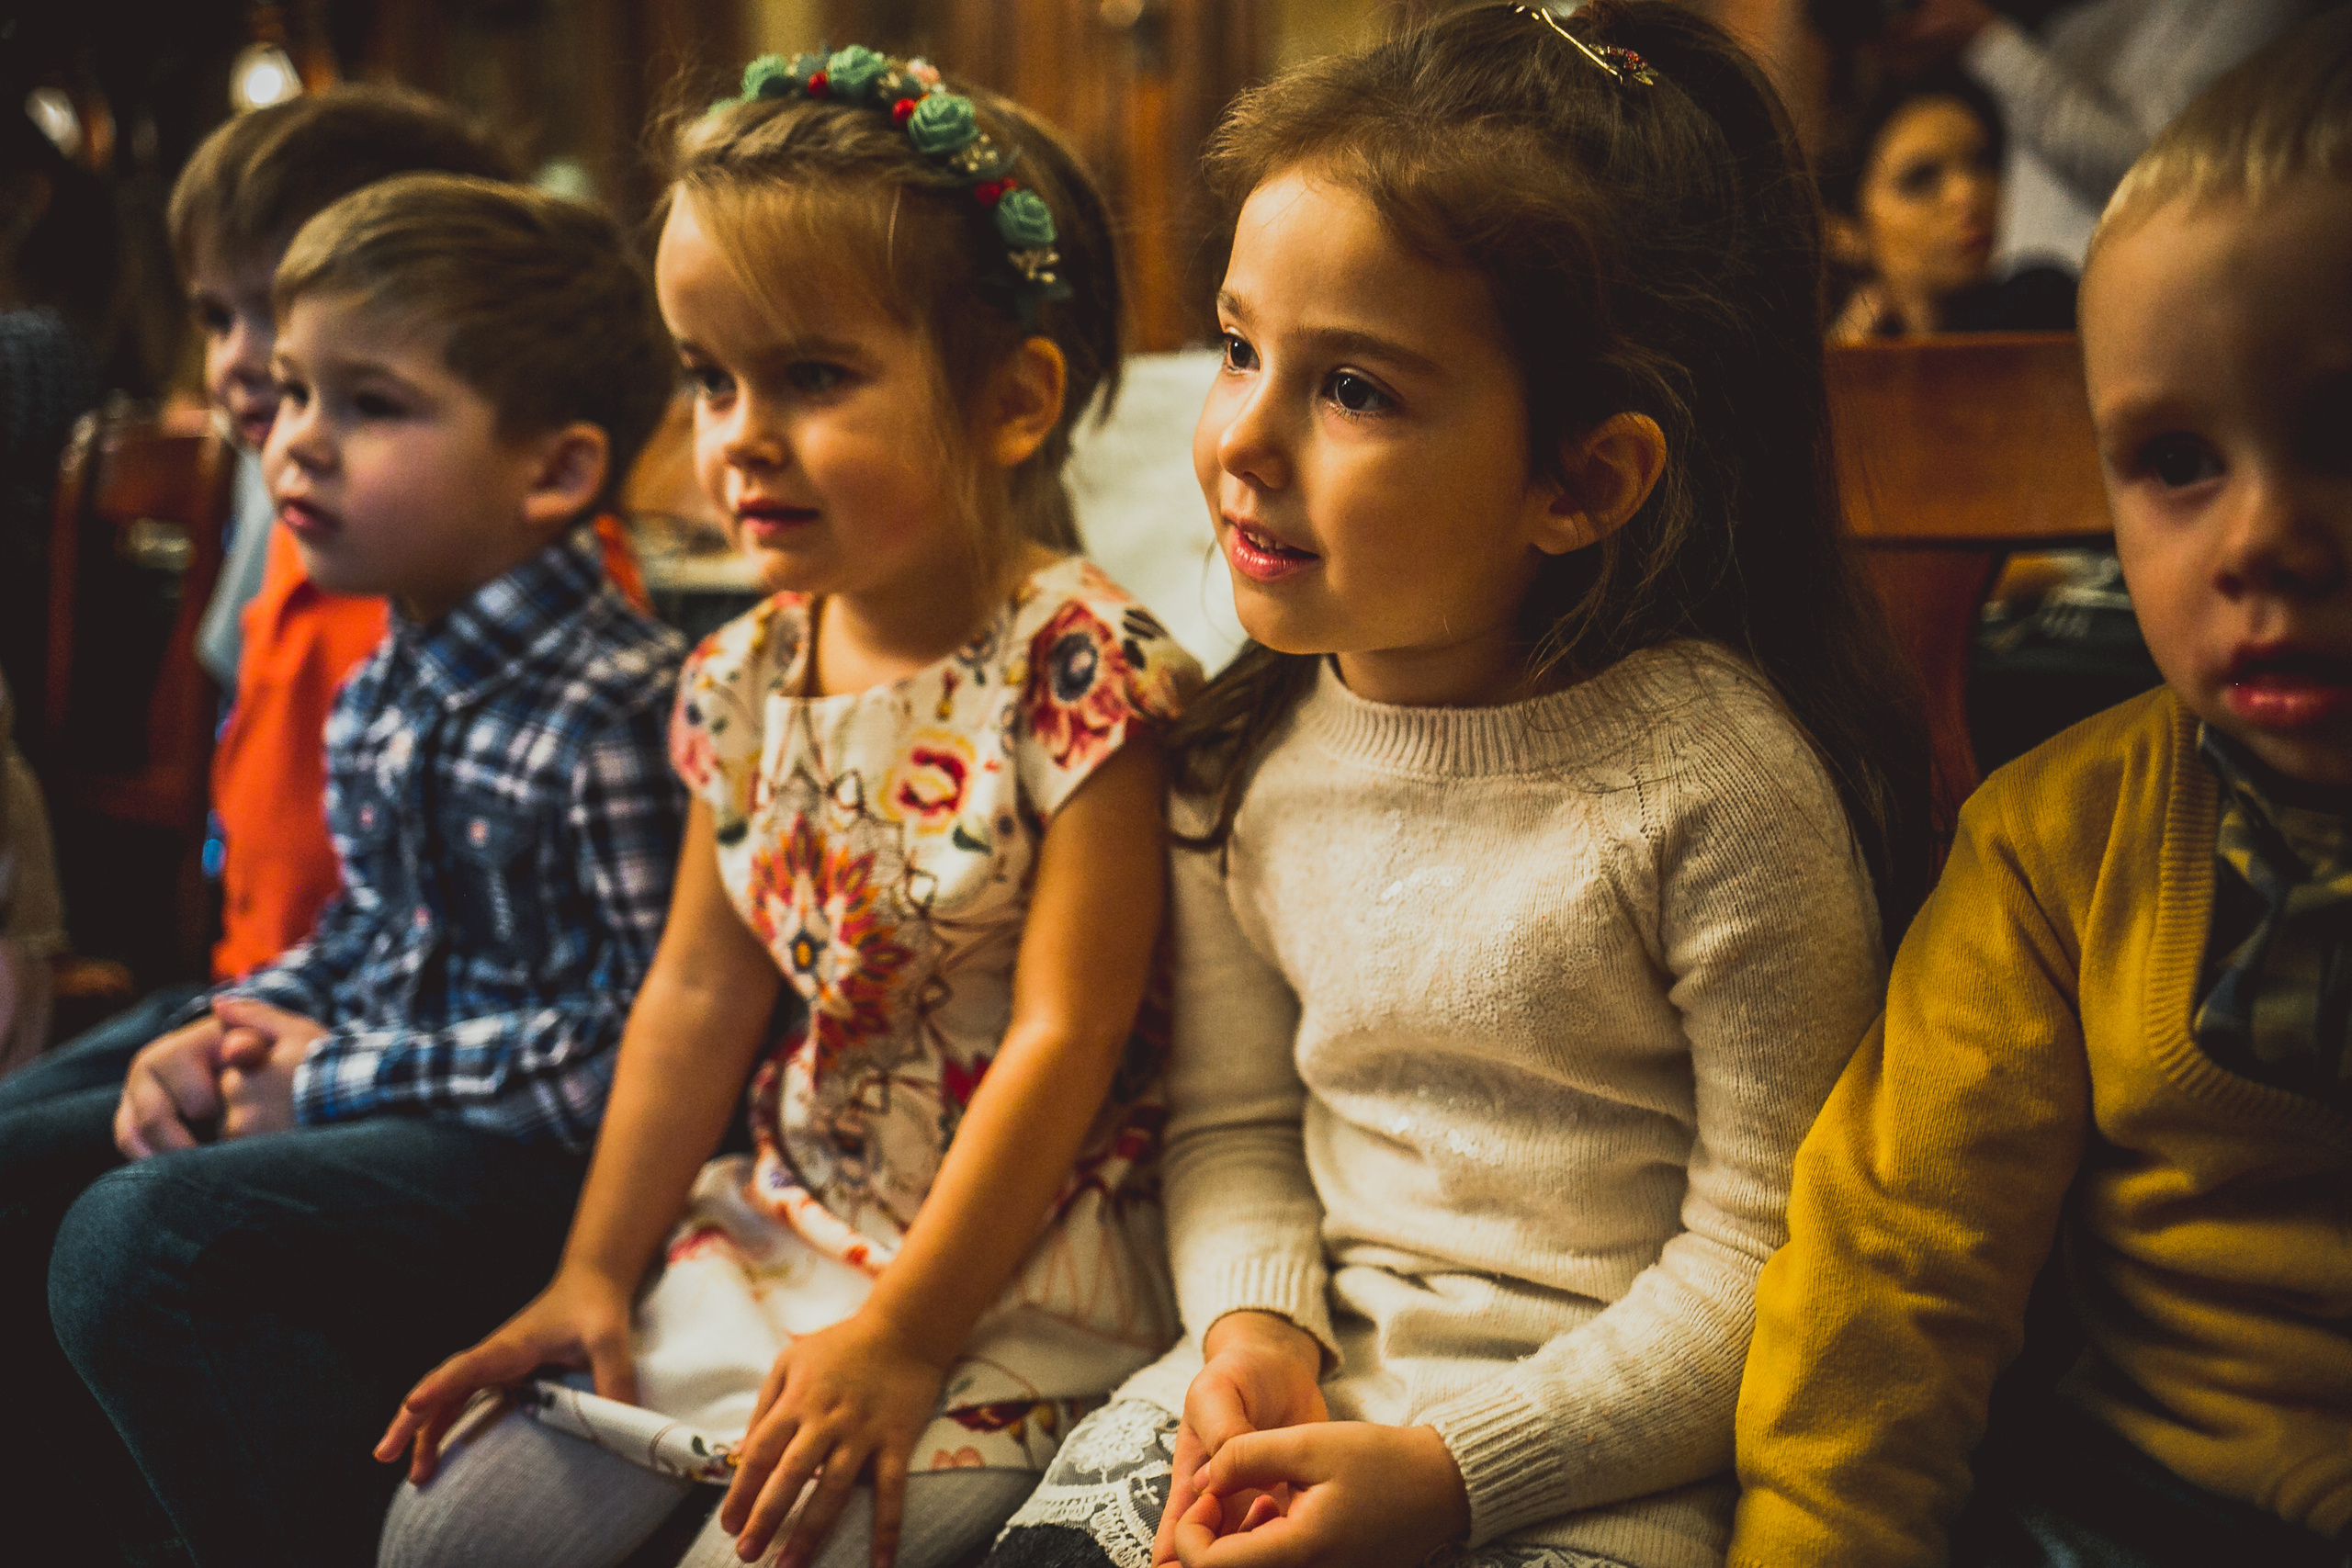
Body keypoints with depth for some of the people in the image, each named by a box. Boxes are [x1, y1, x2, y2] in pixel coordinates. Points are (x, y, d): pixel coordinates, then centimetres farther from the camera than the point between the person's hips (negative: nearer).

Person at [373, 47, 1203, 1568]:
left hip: (1008, 1280, -6)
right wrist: (593, 1272, 8)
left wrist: (901, 1334, -17)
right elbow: (697, 999, 8)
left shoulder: (1079, 671, -19)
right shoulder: (744, 680, 2)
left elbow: (1063, 1041, -19)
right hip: (767, 1240, 7)